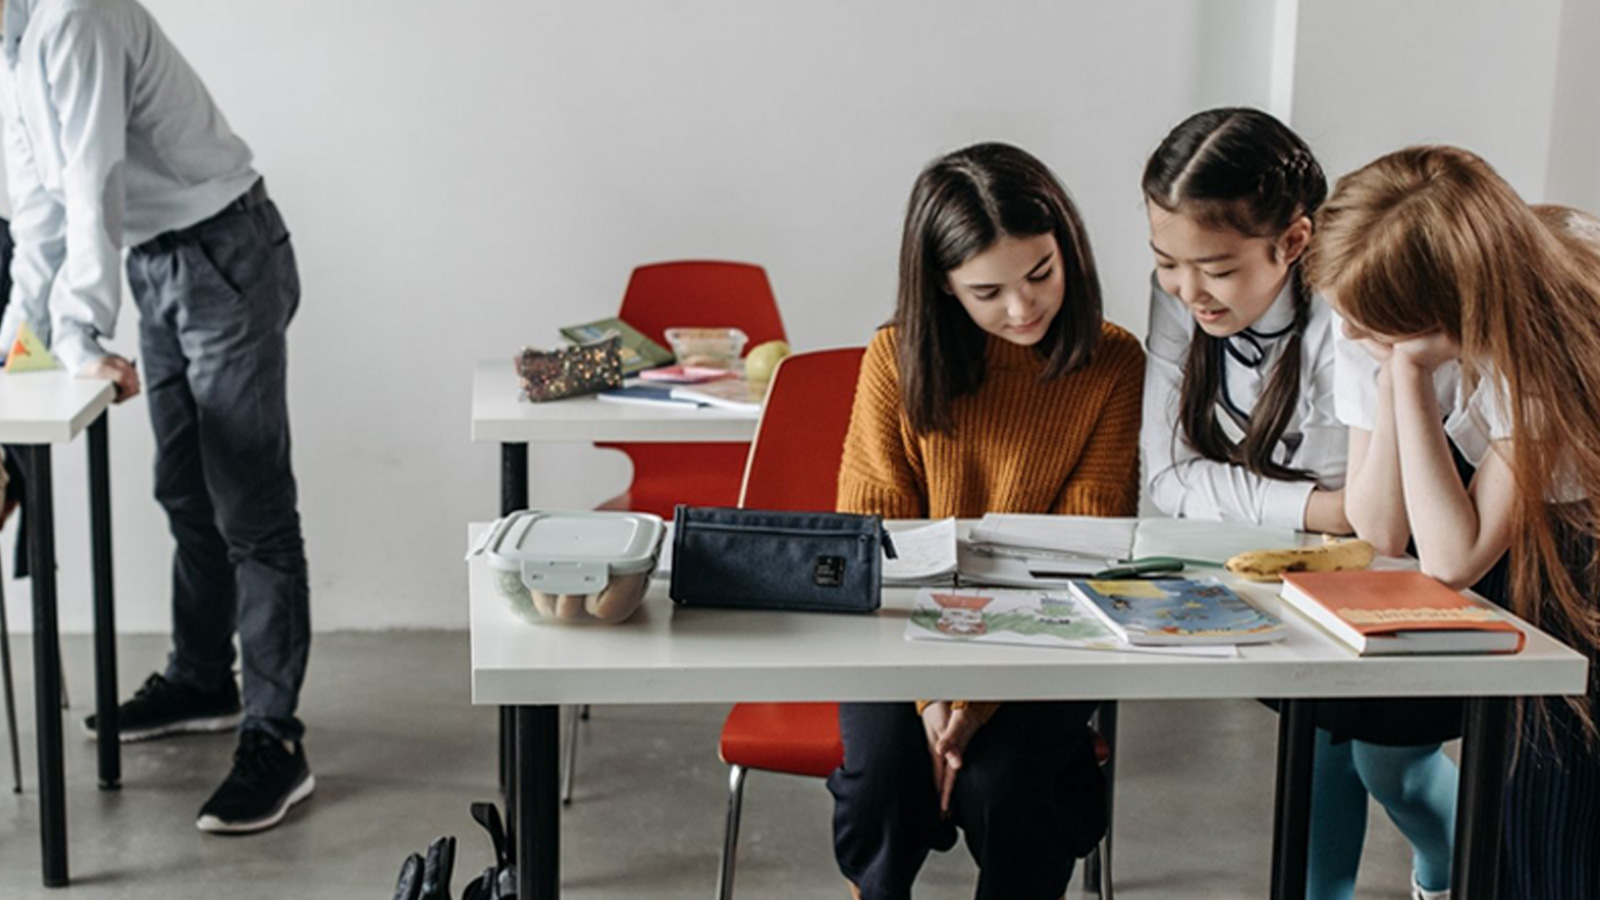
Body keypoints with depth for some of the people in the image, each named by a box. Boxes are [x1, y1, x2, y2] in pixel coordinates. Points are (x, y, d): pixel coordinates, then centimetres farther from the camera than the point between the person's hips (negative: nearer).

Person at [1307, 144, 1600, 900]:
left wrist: (1408, 370, -34)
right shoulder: (1386, 311, -16)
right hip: (1534, 529, 5)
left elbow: (1452, 561, -31)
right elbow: (1380, 532, -16)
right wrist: (1391, 373, -28)